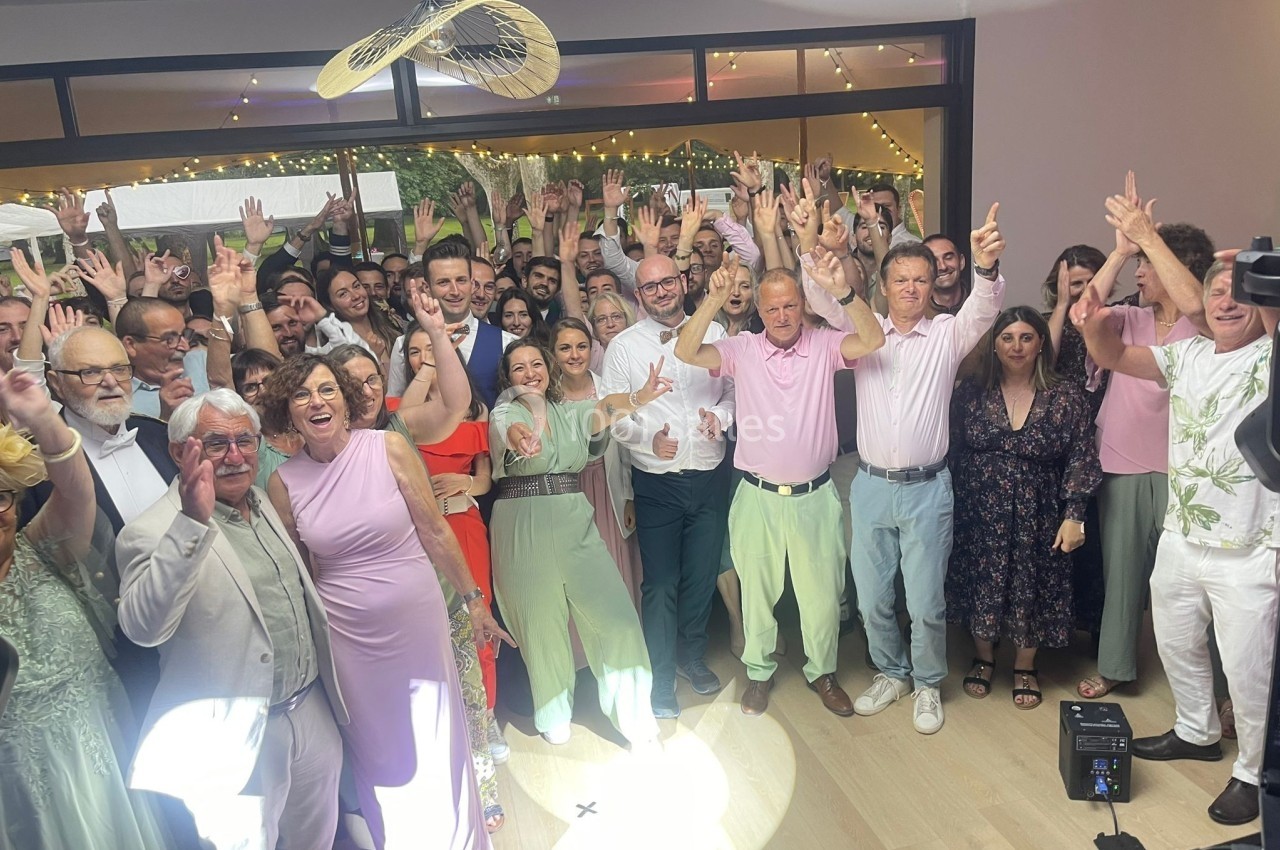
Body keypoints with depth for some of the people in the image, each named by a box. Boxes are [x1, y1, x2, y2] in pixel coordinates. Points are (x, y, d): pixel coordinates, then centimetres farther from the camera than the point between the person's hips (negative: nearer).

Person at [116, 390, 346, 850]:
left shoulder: (263, 503, 6)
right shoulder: (157, 533, -17)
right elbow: (144, 628, -33)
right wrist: (193, 523, -41)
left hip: (313, 712, 7)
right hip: (241, 737, -7)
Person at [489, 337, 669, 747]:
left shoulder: (569, 411, 13)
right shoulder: (504, 414, -1)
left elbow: (607, 407, -9)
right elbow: (512, 431, -27)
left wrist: (642, 395, -31)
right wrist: (522, 440, -52)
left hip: (575, 521, 4)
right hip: (523, 525, -3)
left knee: (614, 614, -4)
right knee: (542, 621, 6)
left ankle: (630, 712, 13)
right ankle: (554, 714, 30)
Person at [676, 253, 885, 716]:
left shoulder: (824, 345, -4)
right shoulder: (742, 349, -4)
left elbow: (873, 339, -22)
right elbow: (687, 352, -17)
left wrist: (842, 290, -36)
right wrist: (715, 299, -29)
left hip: (815, 496, 0)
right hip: (757, 496, 0)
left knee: (822, 591, 13)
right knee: (757, 590, 16)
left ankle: (822, 671, 36)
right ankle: (759, 671, 36)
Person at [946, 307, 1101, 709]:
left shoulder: (1066, 397, -4)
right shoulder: (970, 393, -2)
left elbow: (1080, 460, -4)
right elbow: (953, 453, 1)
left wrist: (1073, 515, -9)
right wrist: (951, 508, -1)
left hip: (1037, 517, -1)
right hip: (979, 514, 1)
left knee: (1031, 589, 10)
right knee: (981, 586, 12)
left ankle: (1025, 667, 33)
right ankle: (983, 658, 36)